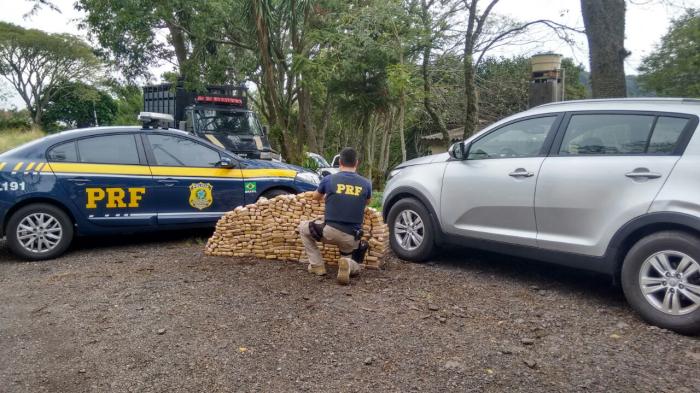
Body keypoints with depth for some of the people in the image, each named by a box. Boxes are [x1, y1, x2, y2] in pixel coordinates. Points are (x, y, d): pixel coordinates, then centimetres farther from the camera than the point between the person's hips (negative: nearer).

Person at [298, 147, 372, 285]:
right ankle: (347, 264, -9)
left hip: (330, 231, -2)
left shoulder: (329, 179, -3)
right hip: (352, 237, 2)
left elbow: (316, 197, 19)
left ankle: (317, 265, 18)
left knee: (303, 227, 26)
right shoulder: (366, 184, 1)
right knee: (354, 266, 29)